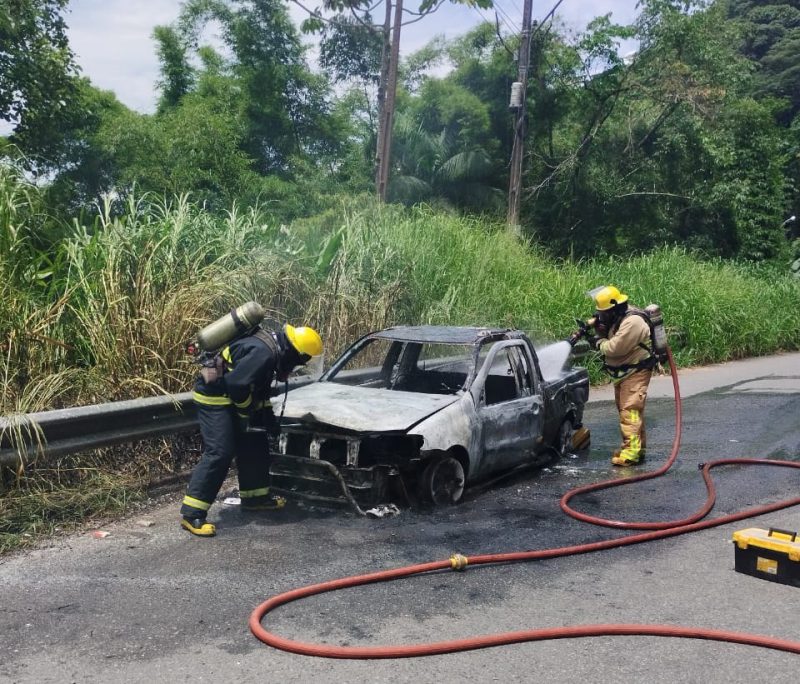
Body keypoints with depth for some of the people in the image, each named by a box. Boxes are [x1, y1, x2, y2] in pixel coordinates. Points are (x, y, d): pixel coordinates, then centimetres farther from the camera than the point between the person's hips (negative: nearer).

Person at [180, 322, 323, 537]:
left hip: (229, 396, 10)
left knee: (254, 443, 14)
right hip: (214, 398, -10)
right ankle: (191, 514, -11)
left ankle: (254, 497, 27)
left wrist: (267, 414, 11)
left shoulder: (272, 346, 6)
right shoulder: (263, 353, -26)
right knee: (219, 452, -15)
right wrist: (248, 413, -13)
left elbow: (260, 387, 17)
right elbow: (236, 384, -29)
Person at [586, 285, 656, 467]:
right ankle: (638, 447, 25)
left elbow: (615, 348, -28)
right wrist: (597, 328, -7)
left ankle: (631, 453, -17)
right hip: (623, 373, 10)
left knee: (630, 411, -15)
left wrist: (598, 343, -11)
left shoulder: (632, 322, -24)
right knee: (625, 409, 15)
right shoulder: (617, 318, 7)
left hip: (636, 372, -10)